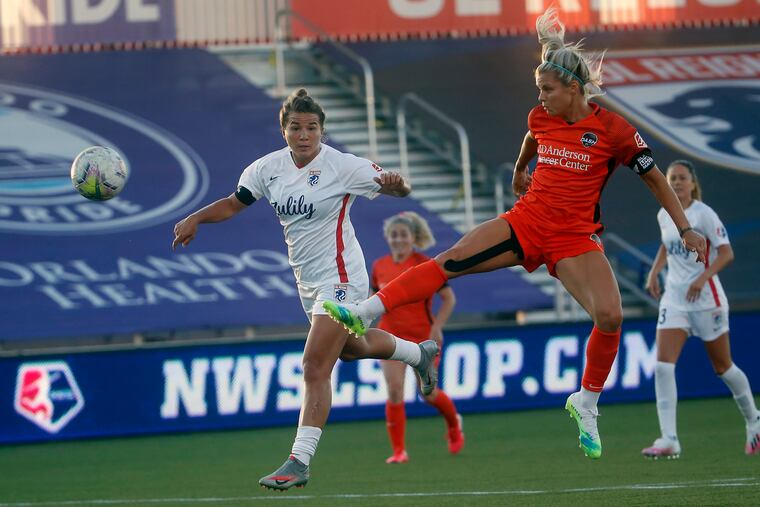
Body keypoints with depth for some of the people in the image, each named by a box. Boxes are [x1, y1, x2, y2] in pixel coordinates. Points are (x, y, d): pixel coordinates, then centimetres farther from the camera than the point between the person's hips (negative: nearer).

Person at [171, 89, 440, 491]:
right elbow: (235, 202, 10)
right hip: (308, 281, 8)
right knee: (350, 348, 29)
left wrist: (395, 183, -39)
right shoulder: (269, 168, -3)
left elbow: (400, 189, -15)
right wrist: (195, 219, -6)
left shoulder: (341, 166, -18)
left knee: (315, 367, -16)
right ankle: (419, 352, 58)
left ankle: (300, 462, -14)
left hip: (339, 279, -8)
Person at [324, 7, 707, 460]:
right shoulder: (540, 118, 3)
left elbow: (655, 178, -3)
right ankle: (364, 313, -18)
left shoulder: (613, 129, -12)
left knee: (610, 316, -24)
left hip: (576, 237, -4)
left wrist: (686, 229, -3)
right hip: (527, 221, 4)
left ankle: (587, 404, -3)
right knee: (453, 260, -15)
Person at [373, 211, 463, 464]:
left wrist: (436, 328, -15)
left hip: (423, 336, -3)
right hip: (391, 336, 3)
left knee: (428, 394, 3)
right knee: (394, 392, -12)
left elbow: (449, 298, -7)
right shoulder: (379, 267, 3)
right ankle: (398, 450, -6)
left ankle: (454, 423, 36)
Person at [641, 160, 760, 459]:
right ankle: (669, 440, -17)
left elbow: (726, 253, -14)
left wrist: (703, 277, -26)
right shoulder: (664, 216, 6)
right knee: (663, 366, -13)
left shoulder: (703, 214, -11)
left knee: (722, 367, 8)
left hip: (705, 297, -5)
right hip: (674, 297, 5)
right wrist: (654, 272, 11)